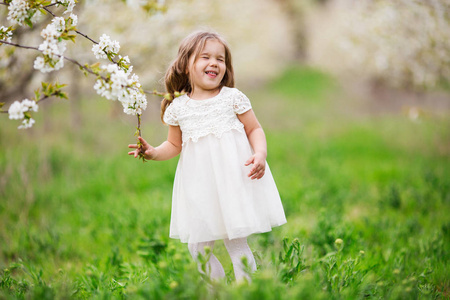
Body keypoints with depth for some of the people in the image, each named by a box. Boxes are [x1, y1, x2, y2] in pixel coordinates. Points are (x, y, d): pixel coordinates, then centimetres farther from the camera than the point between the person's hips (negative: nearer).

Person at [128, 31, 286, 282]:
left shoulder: (232, 98, 0)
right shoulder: (178, 108, 5)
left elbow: (255, 130, 5)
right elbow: (175, 145, 17)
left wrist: (260, 153, -13)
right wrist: (154, 152, -1)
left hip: (233, 178, -3)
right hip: (199, 185, 3)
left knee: (236, 243, -4)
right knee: (197, 246, 4)